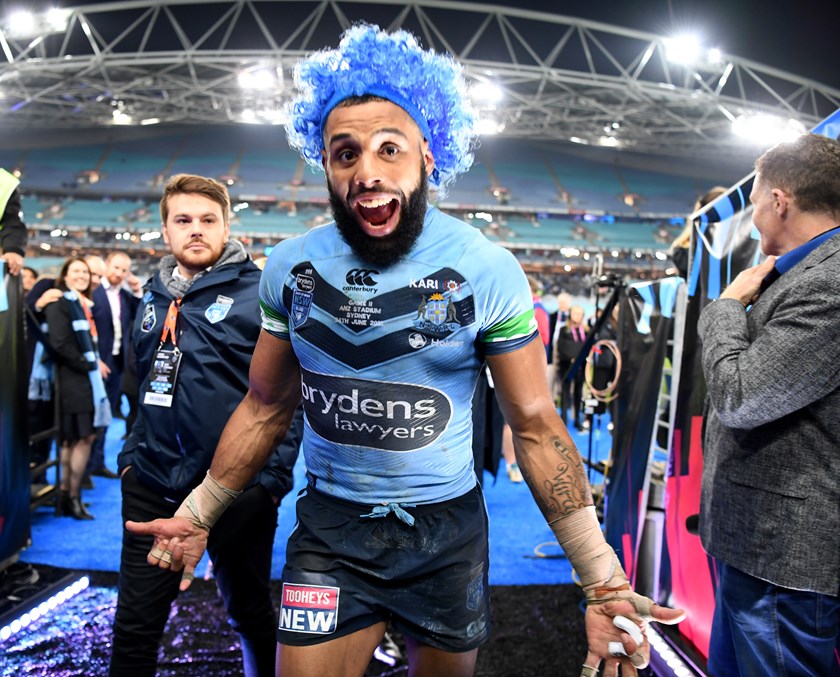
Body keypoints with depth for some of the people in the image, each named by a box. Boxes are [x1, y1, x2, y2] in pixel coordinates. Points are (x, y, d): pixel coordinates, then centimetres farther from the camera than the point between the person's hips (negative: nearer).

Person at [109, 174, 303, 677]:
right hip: (153, 485, 5)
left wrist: (274, 478, -14)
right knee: (135, 625, 12)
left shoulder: (260, 293, -9)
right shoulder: (154, 300, 10)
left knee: (251, 614, 15)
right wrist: (132, 453, 14)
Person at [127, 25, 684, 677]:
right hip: (328, 526, 2)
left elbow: (536, 427, -11)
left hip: (447, 531, -1)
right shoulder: (290, 266, -5)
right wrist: (198, 514, 5)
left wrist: (602, 579, -15)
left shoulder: (488, 271, -14)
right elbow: (268, 407, 6)